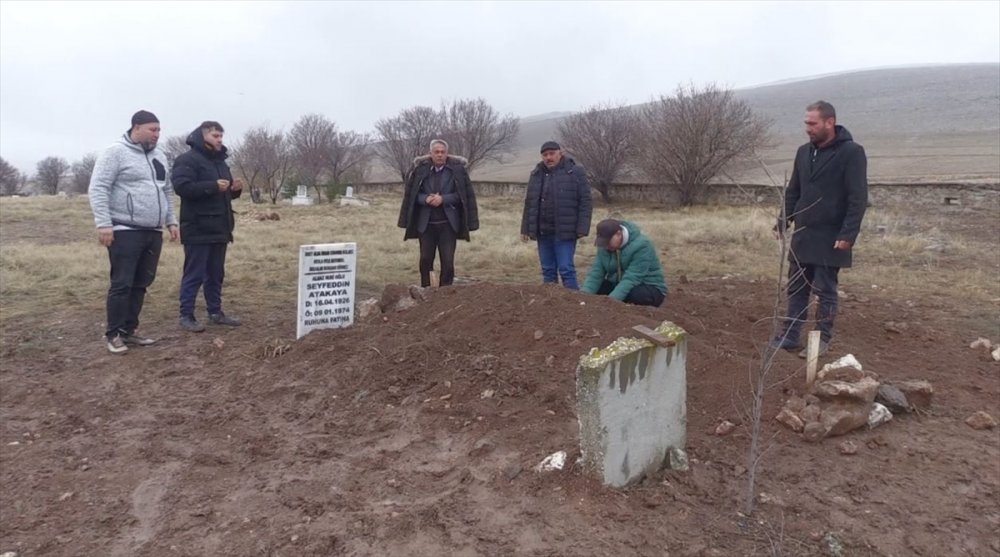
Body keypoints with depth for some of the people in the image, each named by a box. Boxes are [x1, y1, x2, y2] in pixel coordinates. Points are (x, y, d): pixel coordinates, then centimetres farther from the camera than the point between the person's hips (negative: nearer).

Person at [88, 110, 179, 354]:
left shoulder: (158, 156, 16)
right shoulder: (115, 153, -7)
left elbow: (165, 192, 23)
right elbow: (98, 188, -12)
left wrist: (171, 221, 18)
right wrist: (103, 223, -19)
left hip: (153, 232, 7)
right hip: (125, 232, -7)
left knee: (141, 284, 10)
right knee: (122, 284, -4)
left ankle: (128, 330, 19)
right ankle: (113, 334, 7)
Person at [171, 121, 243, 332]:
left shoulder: (220, 161, 19)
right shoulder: (188, 159, -9)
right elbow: (182, 186, -23)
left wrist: (235, 189, 5)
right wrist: (213, 186, -26)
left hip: (219, 228, 9)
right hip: (198, 229, -9)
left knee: (216, 274, 13)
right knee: (194, 274, -5)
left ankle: (215, 312, 22)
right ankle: (186, 316, 2)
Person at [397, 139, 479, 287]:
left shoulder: (457, 169, -3)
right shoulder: (420, 169, 1)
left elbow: (464, 194, -4)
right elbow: (411, 194, 5)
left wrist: (443, 199, -16)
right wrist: (426, 199, -15)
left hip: (448, 223, -2)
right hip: (426, 223, 2)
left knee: (448, 262, -1)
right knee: (425, 260, 8)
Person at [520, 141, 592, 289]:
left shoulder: (575, 172, -3)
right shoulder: (536, 174, 11)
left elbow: (585, 202, -7)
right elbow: (529, 204, 15)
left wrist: (582, 229, -13)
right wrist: (525, 229, 12)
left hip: (564, 232, -5)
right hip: (543, 232, 5)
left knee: (566, 269, -7)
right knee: (548, 270, 10)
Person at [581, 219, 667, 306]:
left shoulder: (641, 245, -25)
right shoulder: (605, 246, -5)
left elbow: (631, 278, -33)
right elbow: (596, 272, -13)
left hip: (649, 288, -6)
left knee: (632, 294, -39)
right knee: (594, 289, -17)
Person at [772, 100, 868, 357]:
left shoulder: (851, 152, -10)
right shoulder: (804, 152, 9)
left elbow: (858, 198, -14)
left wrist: (848, 234, -20)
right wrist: (783, 222, 7)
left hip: (830, 238, -6)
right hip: (802, 235, 6)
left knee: (825, 291, 3)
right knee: (796, 289, 10)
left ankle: (823, 339, 13)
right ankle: (790, 336, 18)